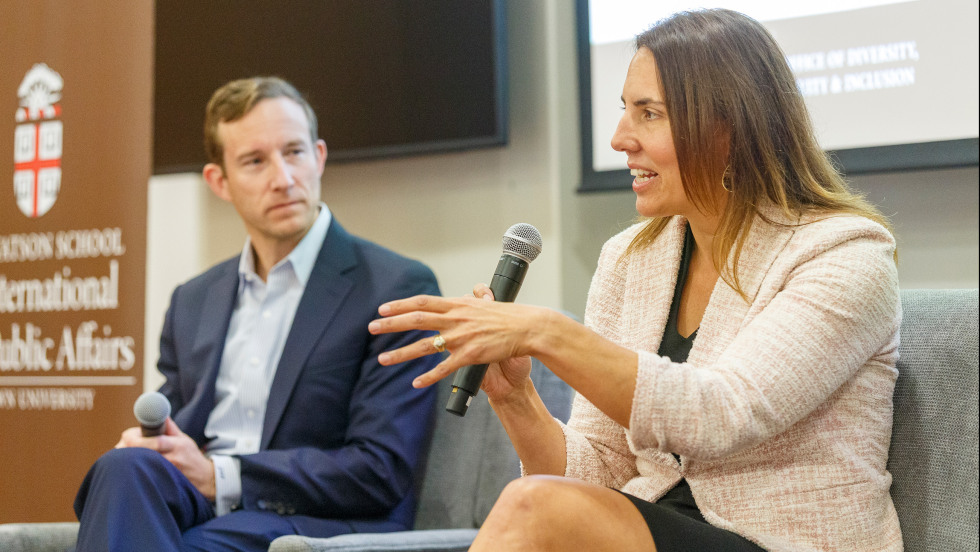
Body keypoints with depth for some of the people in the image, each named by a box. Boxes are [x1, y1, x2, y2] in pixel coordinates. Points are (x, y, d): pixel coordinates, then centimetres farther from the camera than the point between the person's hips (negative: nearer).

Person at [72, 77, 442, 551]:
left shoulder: (397, 288, -1)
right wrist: (142, 446, -2)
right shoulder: (192, 301, 21)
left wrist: (220, 477, -12)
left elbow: (380, 469, -8)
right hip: (202, 513, 6)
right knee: (127, 467, -31)